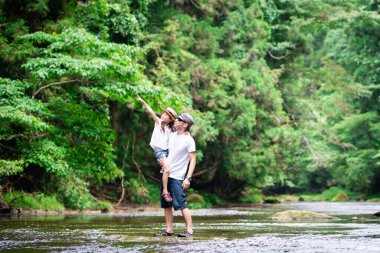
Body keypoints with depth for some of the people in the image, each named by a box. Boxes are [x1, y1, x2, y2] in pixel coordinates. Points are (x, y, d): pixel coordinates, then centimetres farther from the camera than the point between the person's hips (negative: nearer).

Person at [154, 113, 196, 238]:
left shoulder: (189, 140, -9)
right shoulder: (172, 135, 11)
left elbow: (192, 160, -11)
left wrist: (188, 178, -18)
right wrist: (162, 159, 5)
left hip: (177, 177, -8)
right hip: (165, 174, 8)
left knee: (181, 204, -11)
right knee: (166, 204, 8)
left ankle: (189, 230, -7)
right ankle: (169, 230, 12)